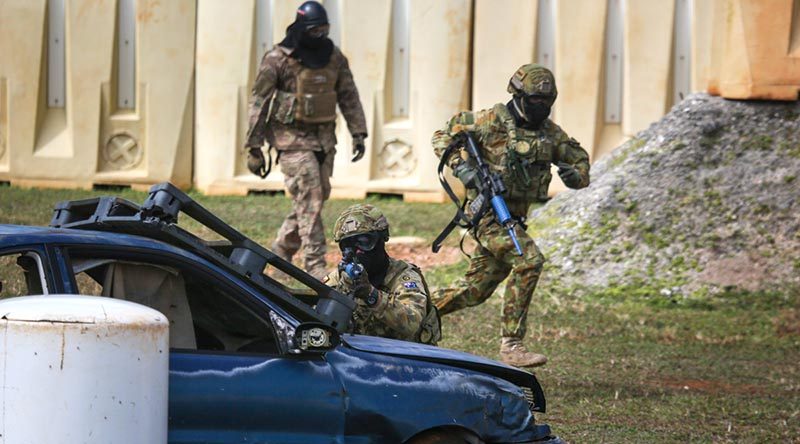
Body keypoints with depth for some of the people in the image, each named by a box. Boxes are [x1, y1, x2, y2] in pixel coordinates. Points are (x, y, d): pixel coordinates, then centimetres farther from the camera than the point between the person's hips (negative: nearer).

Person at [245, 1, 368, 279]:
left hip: (324, 139, 6)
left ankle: (281, 251, 28)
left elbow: (349, 97, 16)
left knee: (317, 197, 9)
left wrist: (358, 134, 9)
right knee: (309, 201, -12)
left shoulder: (334, 58, 7)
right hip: (293, 139, -6)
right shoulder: (278, 59, -9)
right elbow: (258, 102, -7)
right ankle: (316, 267, -13)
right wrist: (254, 148, -9)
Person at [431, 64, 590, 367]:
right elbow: (443, 136, -3)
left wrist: (575, 175, -8)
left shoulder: (549, 131, 9)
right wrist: (462, 167, -19)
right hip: (488, 213, -7)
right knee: (529, 260, -26)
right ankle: (510, 344, -23)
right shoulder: (493, 120, -8)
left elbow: (580, 160, 17)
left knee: (475, 291, 10)